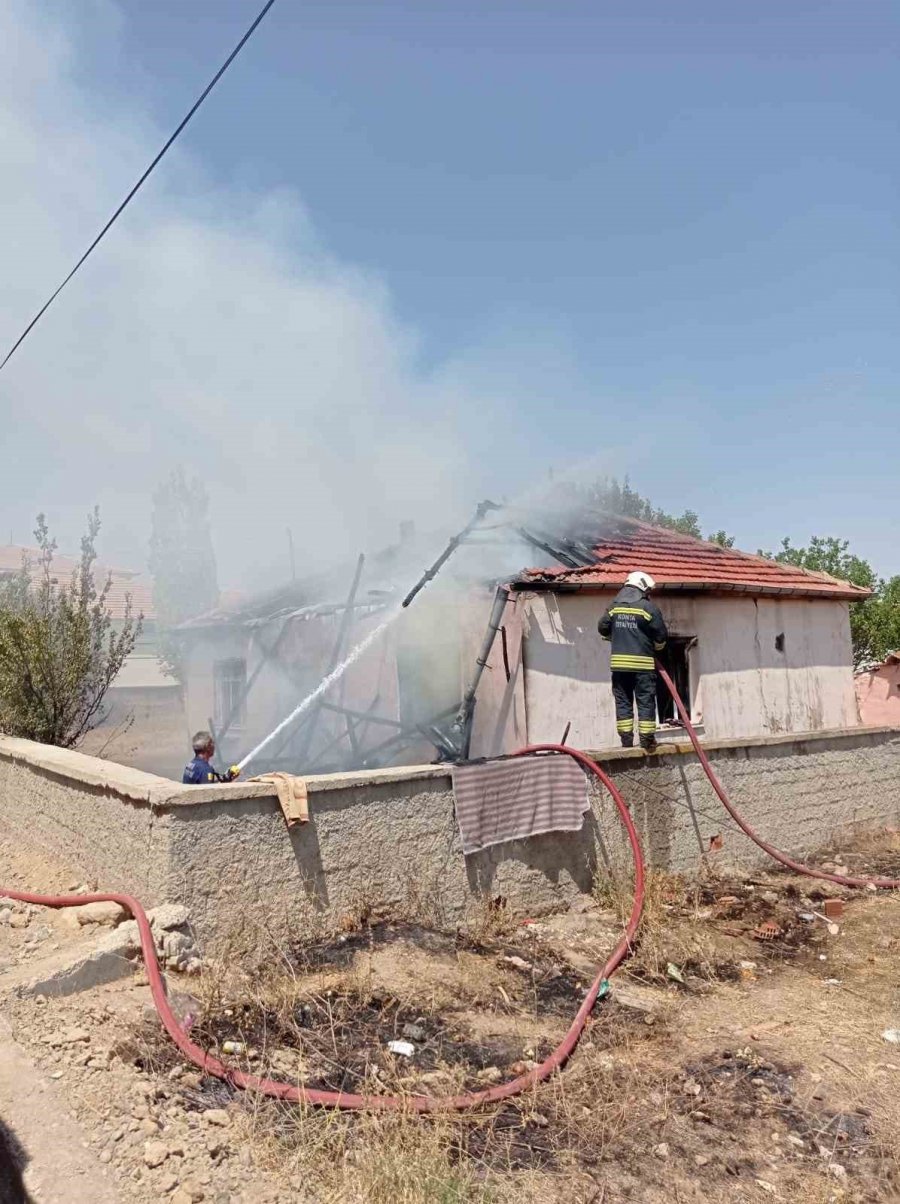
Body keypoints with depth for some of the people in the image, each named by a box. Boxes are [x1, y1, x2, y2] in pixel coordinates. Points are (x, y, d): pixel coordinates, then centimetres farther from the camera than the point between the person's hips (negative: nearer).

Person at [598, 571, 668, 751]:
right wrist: (656, 647, 17)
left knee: (623, 701, 9)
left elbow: (603, 629, 13)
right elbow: (661, 636, -4)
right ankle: (647, 739, 5)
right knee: (645, 702, 4)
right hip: (642, 663, -4)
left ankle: (626, 738, 9)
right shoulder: (649, 607, -7)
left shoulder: (613, 606, 6)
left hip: (618, 662, 4)